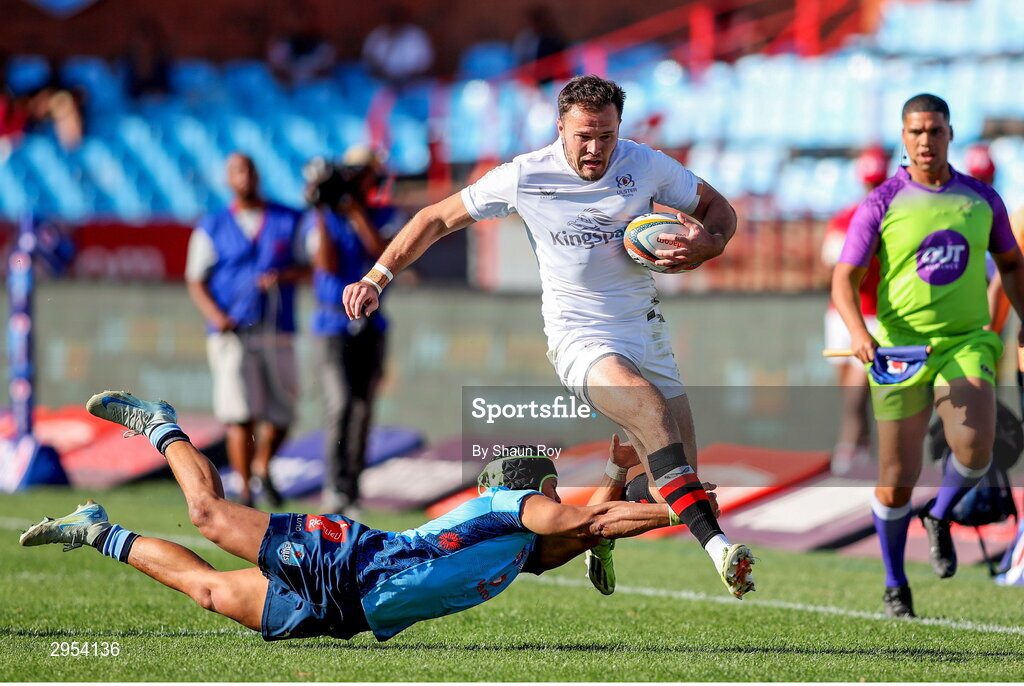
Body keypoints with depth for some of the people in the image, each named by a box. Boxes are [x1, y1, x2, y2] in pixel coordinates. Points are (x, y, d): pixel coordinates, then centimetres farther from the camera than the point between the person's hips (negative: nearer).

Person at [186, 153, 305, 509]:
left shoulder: (290, 221, 10)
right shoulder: (212, 227, 7)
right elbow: (196, 280, 6)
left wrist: (285, 276, -12)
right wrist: (215, 315, -12)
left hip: (278, 332, 2)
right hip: (232, 333, -2)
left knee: (282, 413, 5)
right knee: (240, 415, -11)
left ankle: (262, 466, 32)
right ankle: (244, 491, -6)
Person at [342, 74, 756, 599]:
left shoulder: (646, 166, -4)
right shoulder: (525, 177, -9)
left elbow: (719, 210, 9)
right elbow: (438, 218, 3)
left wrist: (704, 244, -14)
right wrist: (377, 279, -1)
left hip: (645, 328, 4)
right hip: (579, 336, -4)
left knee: (677, 473, -1)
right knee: (648, 405, -34)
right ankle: (714, 542, -46)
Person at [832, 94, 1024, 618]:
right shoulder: (880, 205, -2)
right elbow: (845, 279, -4)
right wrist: (858, 331, -22)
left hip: (965, 344, 1)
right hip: (900, 349, -1)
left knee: (975, 446, -24)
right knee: (897, 479, 1)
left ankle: (940, 517, 9)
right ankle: (895, 585, 24)